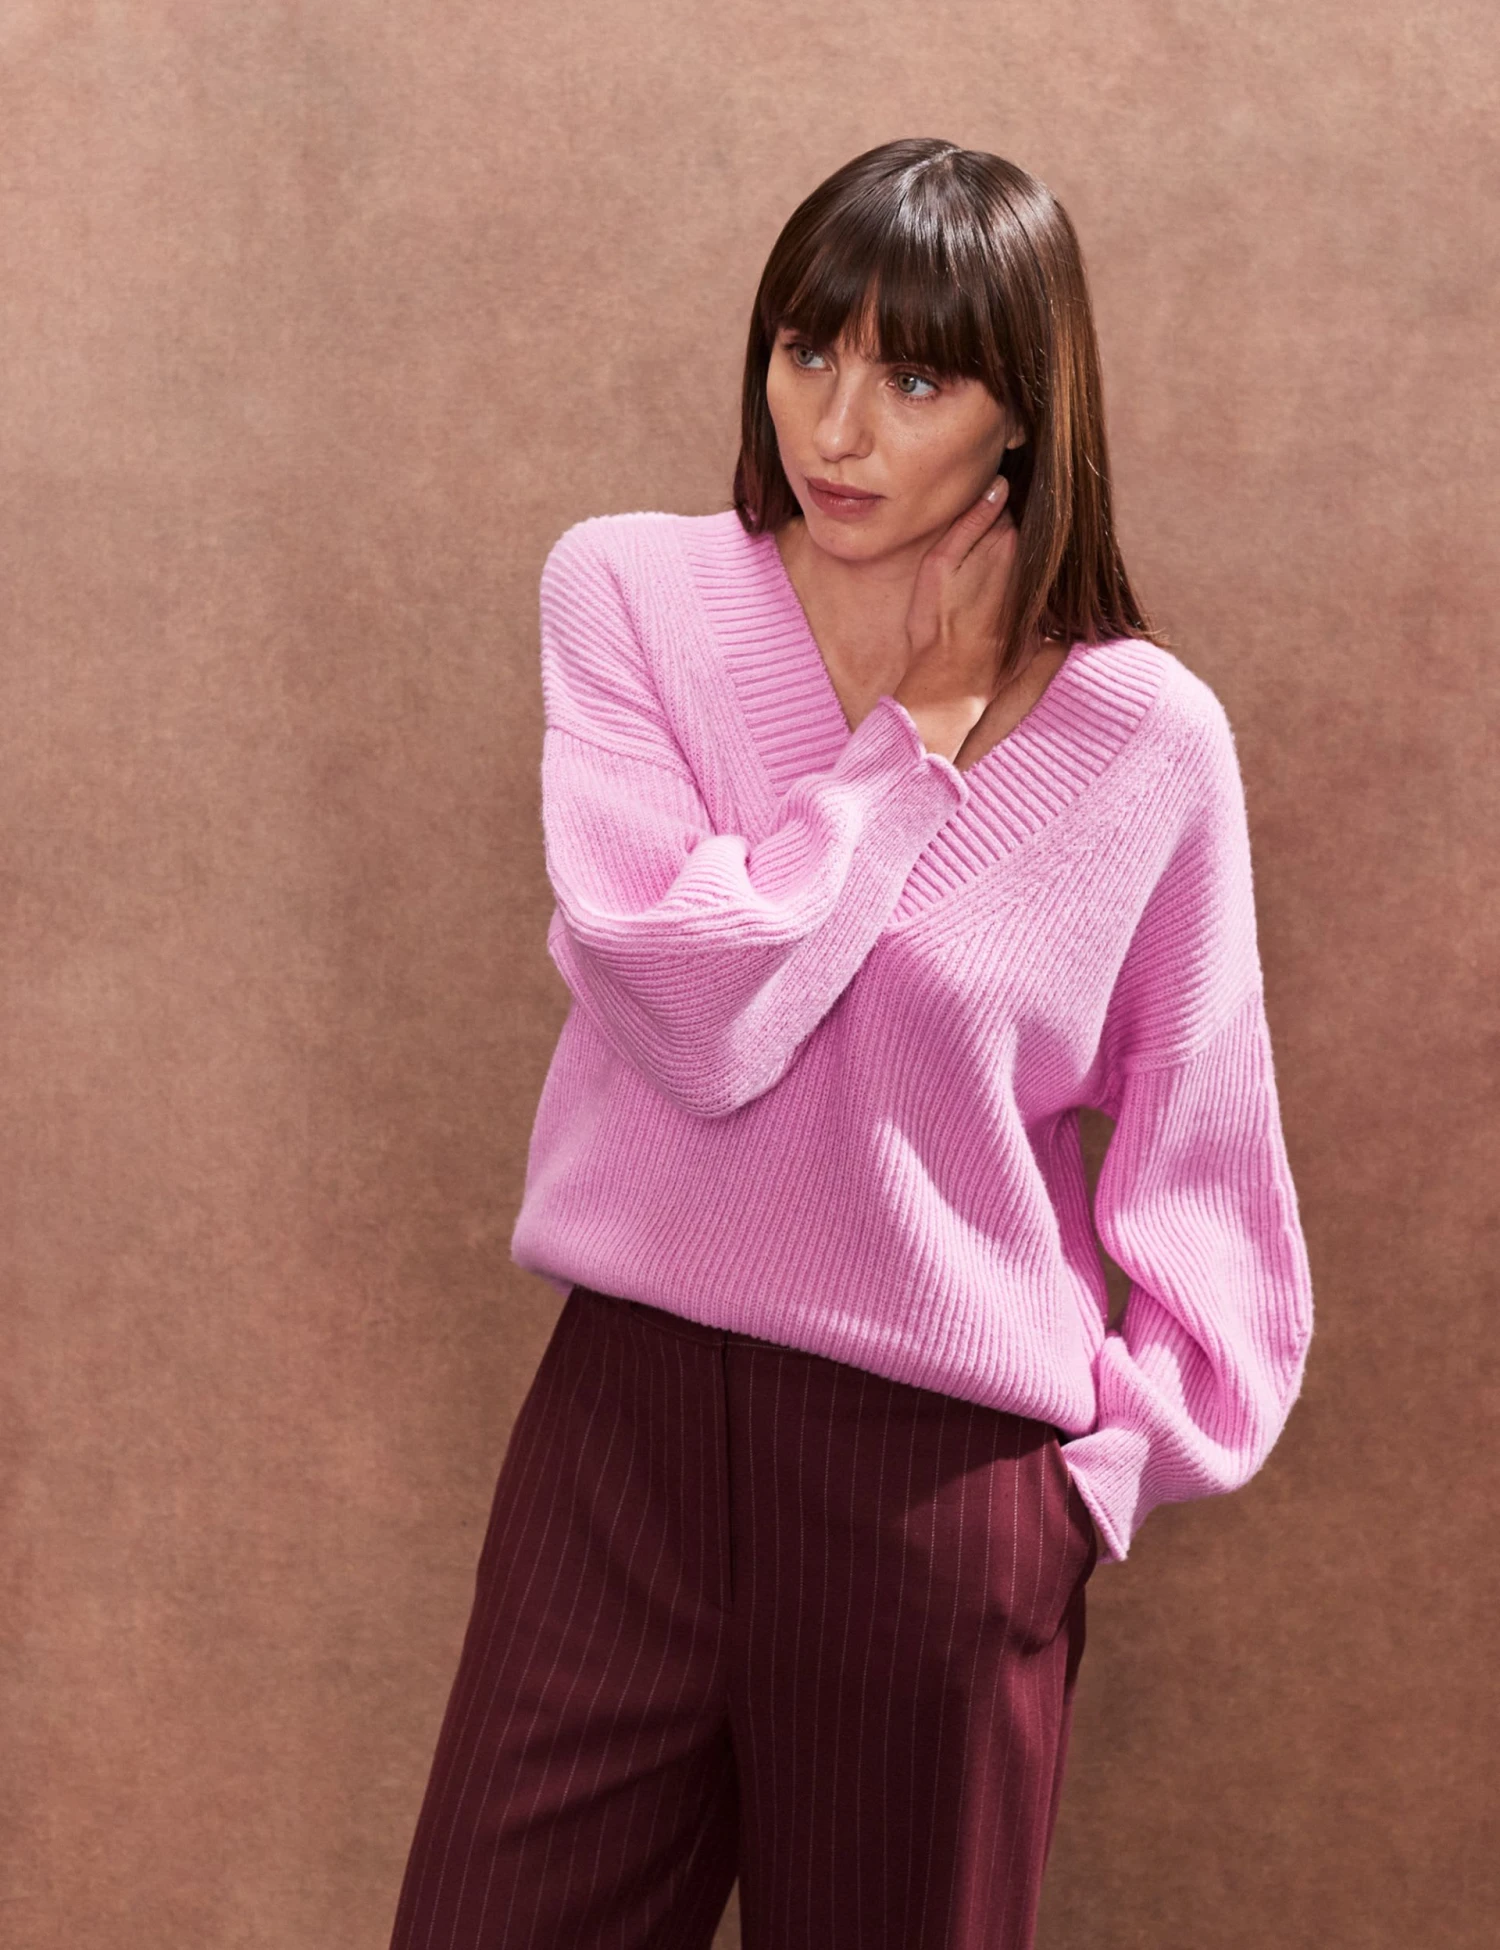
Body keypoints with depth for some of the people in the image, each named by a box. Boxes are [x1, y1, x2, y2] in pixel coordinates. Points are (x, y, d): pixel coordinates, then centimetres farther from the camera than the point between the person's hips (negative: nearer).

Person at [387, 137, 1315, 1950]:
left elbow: (1201, 1156, 4)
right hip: (633, 1401, 1)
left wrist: (1129, 1436, -3)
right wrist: (917, 739, -11)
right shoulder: (631, 592, -3)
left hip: (949, 1463, -1)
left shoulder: (1146, 731, -5)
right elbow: (691, 1015, -15)